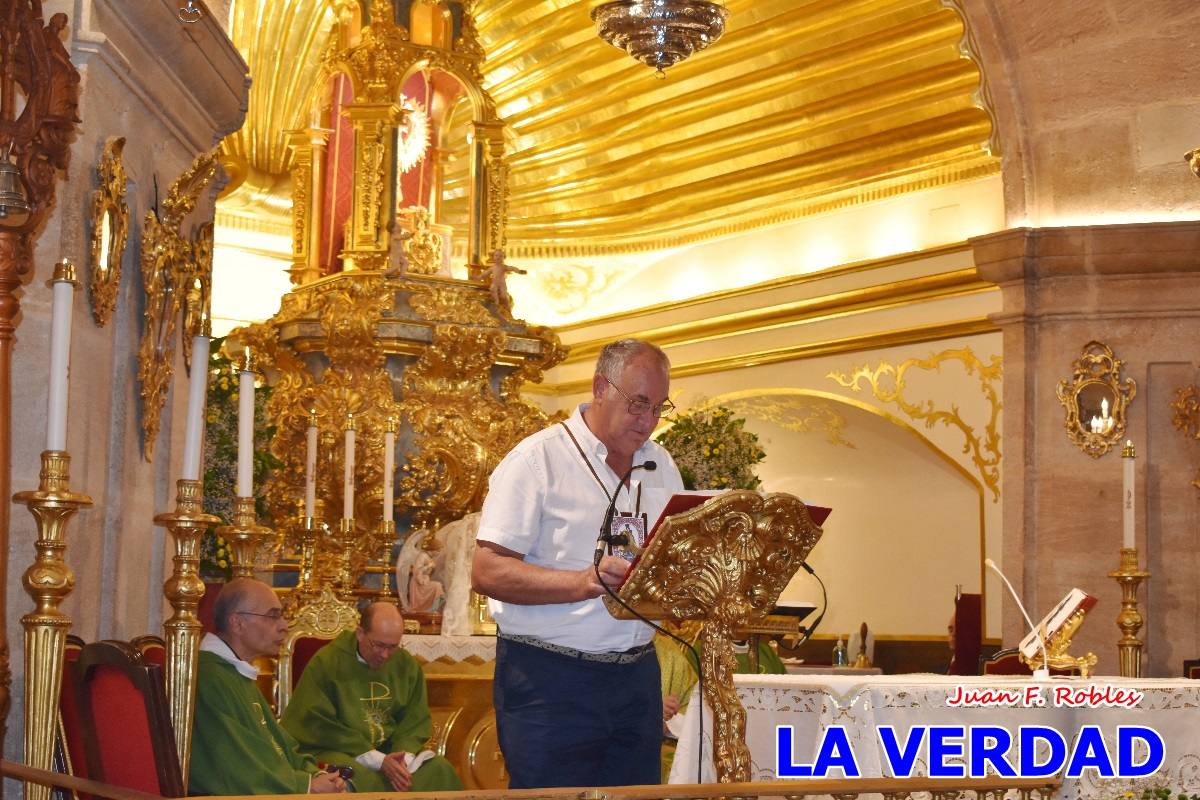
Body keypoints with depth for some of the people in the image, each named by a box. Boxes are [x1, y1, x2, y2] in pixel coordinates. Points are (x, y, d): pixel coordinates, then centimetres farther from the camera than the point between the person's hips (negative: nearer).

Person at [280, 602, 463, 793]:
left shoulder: (407, 665, 4)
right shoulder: (325, 662, -11)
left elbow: (416, 722, 8)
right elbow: (321, 727, -13)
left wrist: (404, 759, -14)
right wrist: (378, 761, -20)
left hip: (388, 751, 5)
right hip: (333, 751, -5)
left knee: (439, 770, -16)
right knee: (359, 777, -36)